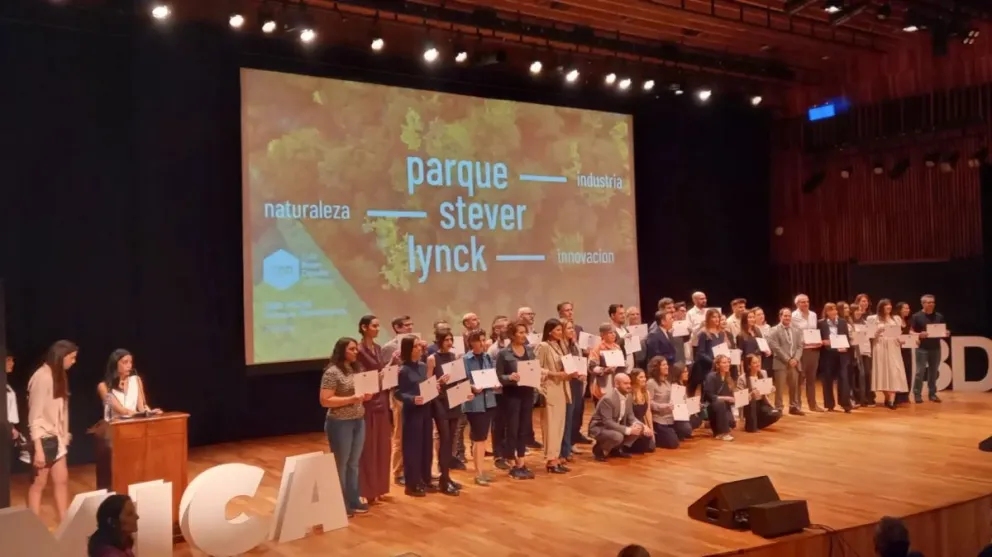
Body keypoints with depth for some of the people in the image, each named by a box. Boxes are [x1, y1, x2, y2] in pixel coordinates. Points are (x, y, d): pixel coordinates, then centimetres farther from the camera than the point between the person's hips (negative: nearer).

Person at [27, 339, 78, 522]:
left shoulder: (57, 376, 9)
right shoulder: (42, 377, -18)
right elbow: (35, 416, -19)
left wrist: (64, 435, 7)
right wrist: (38, 448, -21)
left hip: (56, 438, 9)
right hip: (44, 439, -9)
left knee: (62, 481, 11)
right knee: (38, 484, 1)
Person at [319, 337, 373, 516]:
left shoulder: (357, 369, 9)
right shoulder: (332, 372, -14)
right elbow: (325, 401, -18)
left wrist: (366, 396, 0)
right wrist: (351, 399, -22)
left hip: (359, 421, 7)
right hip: (340, 424, -7)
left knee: (354, 463, 13)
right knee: (340, 464, 4)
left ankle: (353, 501, 22)